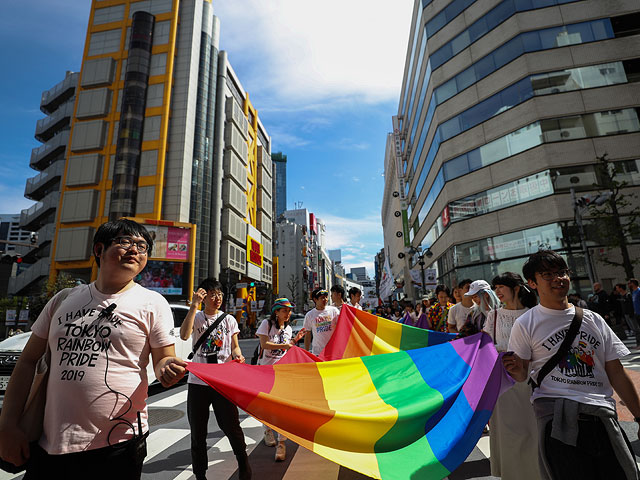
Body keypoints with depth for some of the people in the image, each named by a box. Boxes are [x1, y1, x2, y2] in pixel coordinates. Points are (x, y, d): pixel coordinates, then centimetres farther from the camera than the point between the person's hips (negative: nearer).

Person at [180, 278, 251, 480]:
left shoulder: (228, 319, 5)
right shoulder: (196, 317, 1)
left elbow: (235, 347, 7)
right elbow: (184, 335, -19)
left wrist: (237, 355, -16)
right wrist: (194, 306, -22)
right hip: (197, 381, 0)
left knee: (230, 424, 4)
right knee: (197, 431, 12)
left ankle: (243, 463, 28)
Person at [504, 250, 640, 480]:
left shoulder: (594, 320, 11)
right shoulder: (526, 324, -2)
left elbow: (617, 374, 15)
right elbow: (522, 376, -1)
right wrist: (516, 370, -23)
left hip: (603, 417, 4)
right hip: (558, 420, -4)